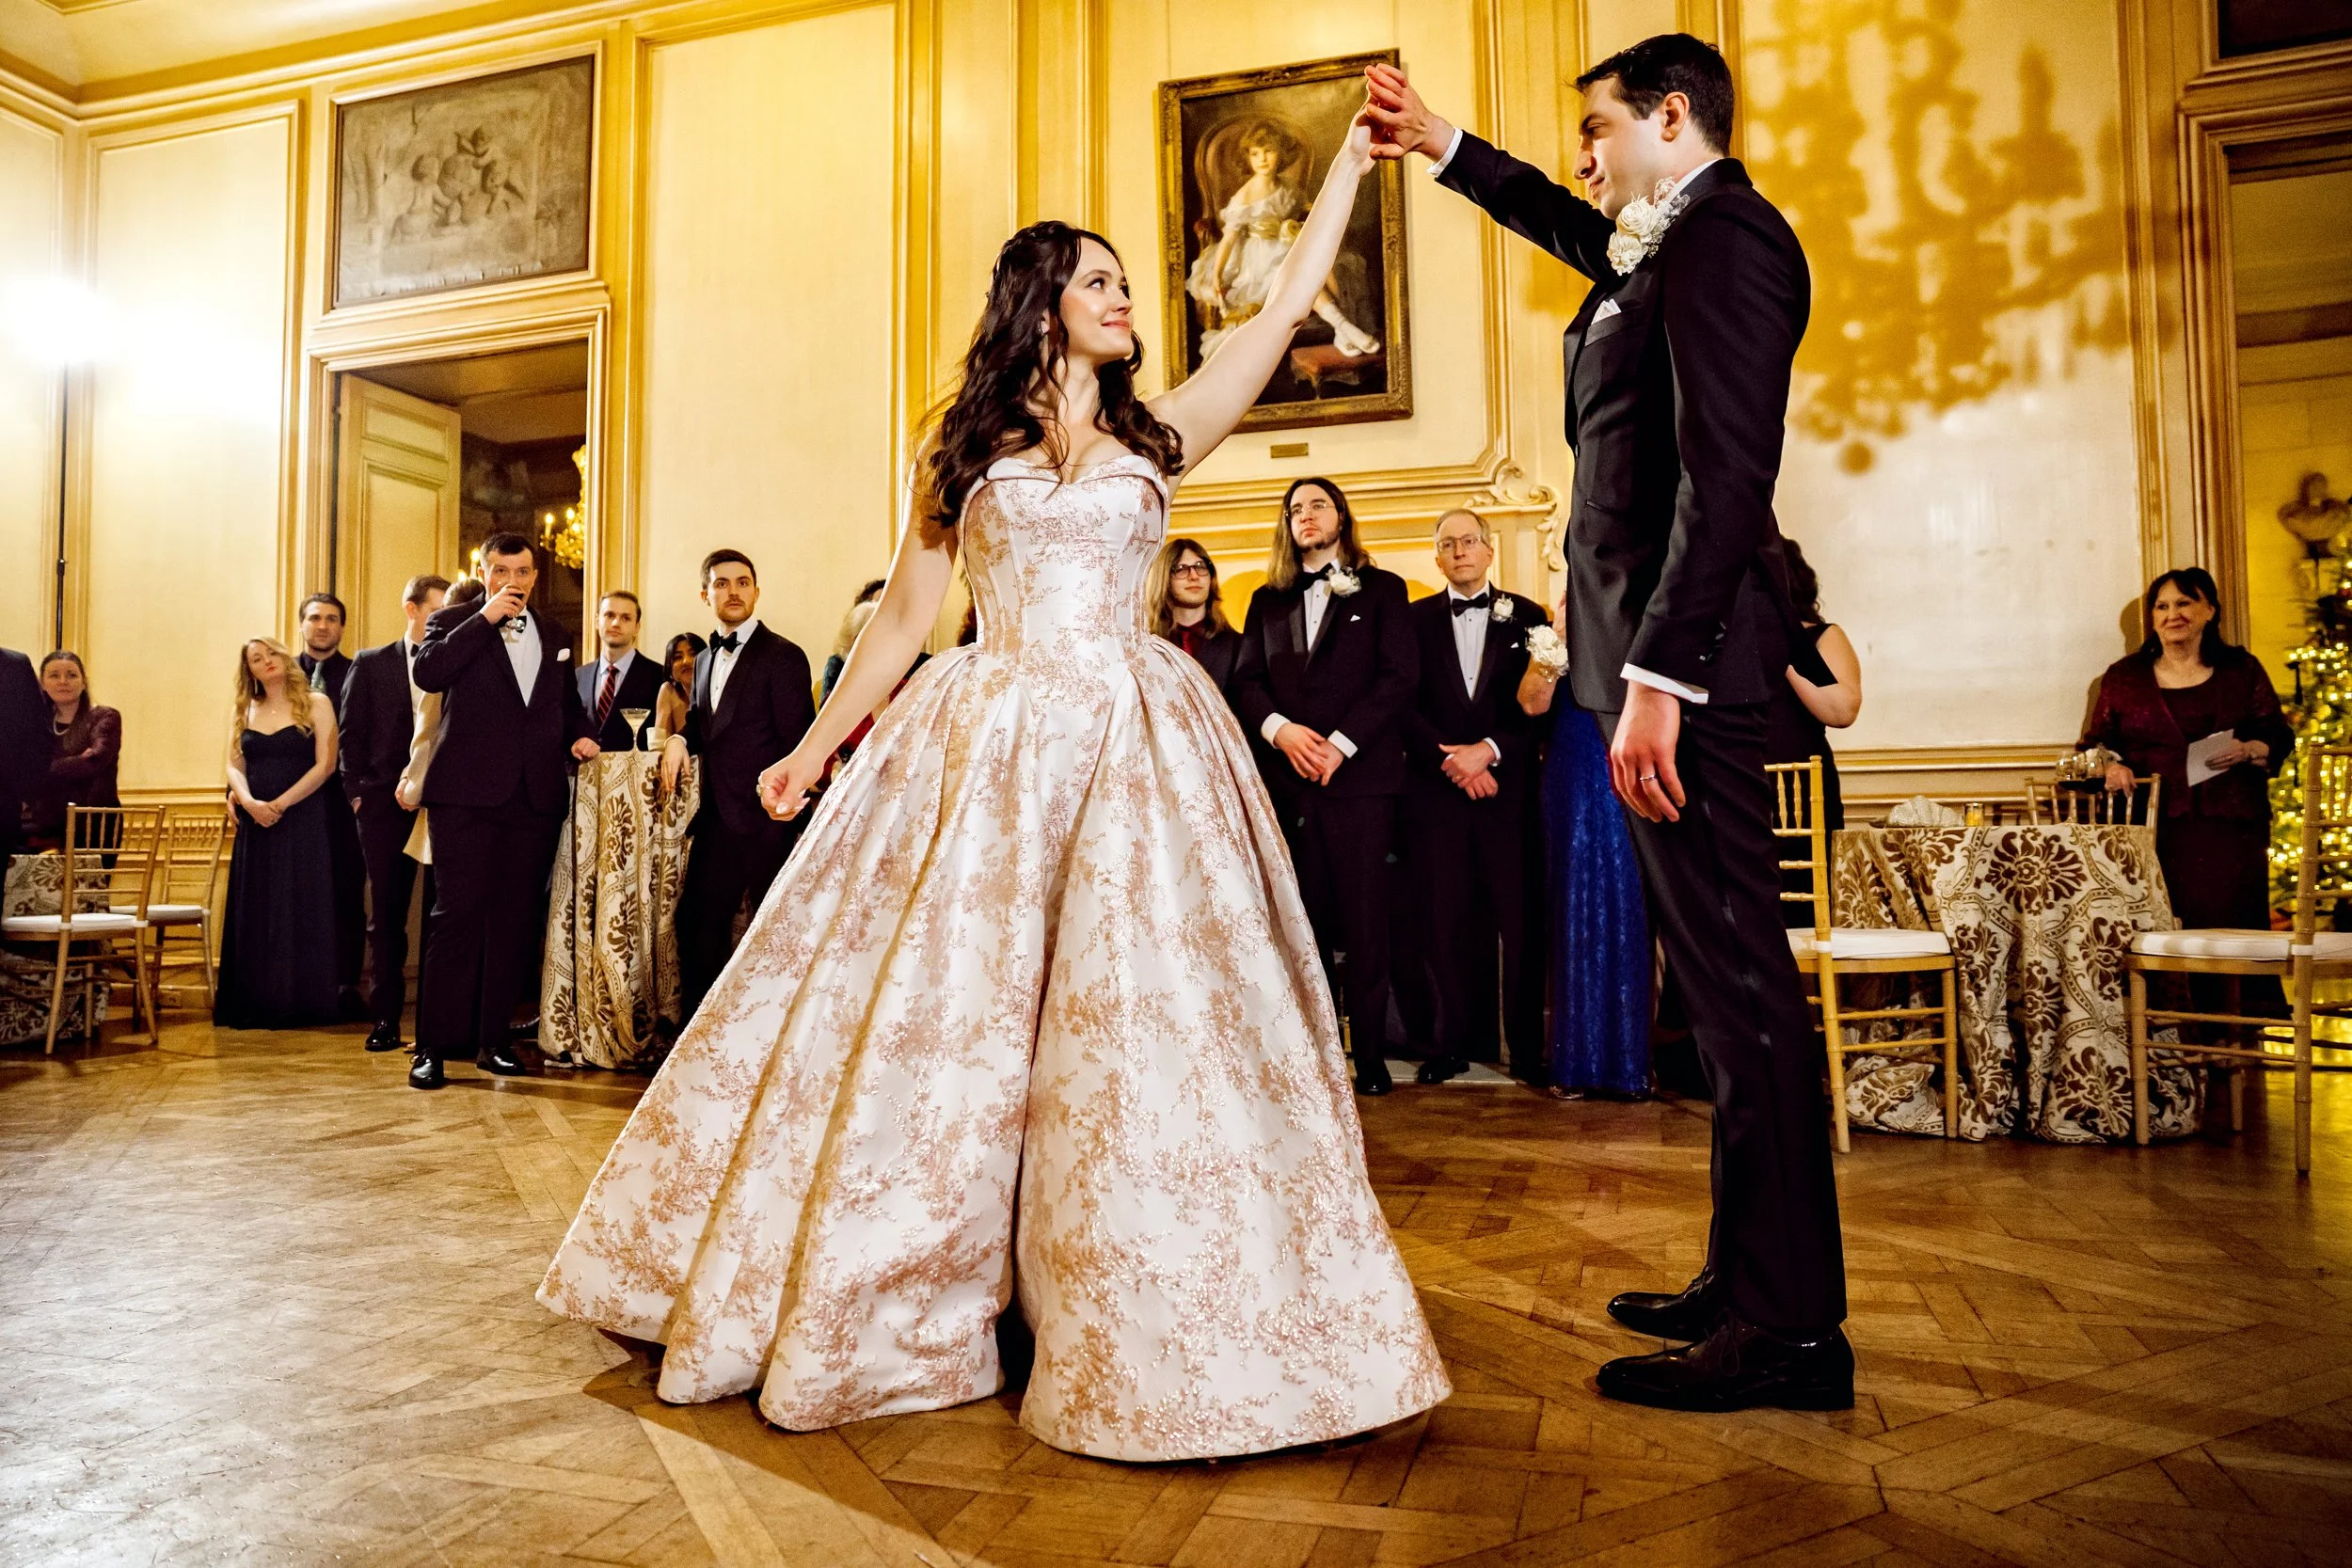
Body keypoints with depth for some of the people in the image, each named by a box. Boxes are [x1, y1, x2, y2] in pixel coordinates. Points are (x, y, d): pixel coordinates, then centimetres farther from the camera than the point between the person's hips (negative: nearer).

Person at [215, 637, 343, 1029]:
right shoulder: (245, 711, 14)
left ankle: (298, 1003, 2)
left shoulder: (315, 703, 1)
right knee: (253, 912, 4)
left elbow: (325, 765, -7)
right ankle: (254, 1004, 9)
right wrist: (249, 802, -13)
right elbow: (235, 765, 7)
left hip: (302, 821, -4)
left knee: (299, 909, -3)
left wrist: (280, 804, -14)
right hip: (254, 822, 4)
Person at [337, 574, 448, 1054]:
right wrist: (358, 792, 0)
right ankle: (385, 1018, 14)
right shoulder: (372, 664, 9)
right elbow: (351, 734, 8)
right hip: (386, 804, 1)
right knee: (387, 915, 6)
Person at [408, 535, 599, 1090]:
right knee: (458, 914, -6)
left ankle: (493, 1037, 15)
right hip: (468, 794, -4)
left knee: (516, 919, 6)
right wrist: (486, 618, -12)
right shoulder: (454, 621, 6)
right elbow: (427, 672, -13)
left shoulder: (554, 636, 19)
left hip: (536, 796, 4)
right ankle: (434, 1046, 0)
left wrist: (580, 735, 7)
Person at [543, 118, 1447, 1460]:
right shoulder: (968, 449, 12)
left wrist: (1352, 162, 15)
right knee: (934, 1013, 0)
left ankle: (1144, 1330, 9)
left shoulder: (1155, 437, 15)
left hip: (1135, 750, 1)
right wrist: (818, 745, 10)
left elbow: (1287, 309, 13)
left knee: (1139, 1019, -4)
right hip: (988, 748, 0)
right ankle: (893, 1316, 18)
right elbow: (906, 616, 12)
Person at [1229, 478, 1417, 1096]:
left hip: (1360, 774, -3)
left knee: (1364, 921, -3)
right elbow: (1246, 679, 10)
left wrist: (1341, 743, -11)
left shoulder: (1382, 590, 10)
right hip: (1287, 778, 3)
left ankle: (1371, 1055, 3)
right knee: (1303, 919, 3)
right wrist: (1279, 729, -10)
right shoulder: (1268, 599, 19)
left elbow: (1400, 675, -1)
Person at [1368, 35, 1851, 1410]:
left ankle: (1793, 1331, 4)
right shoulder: (1667, 243, 21)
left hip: (1687, 655, -10)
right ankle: (1749, 1283, 23)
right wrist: (1444, 145, 45)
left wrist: (1656, 677, -25)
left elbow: (1727, 472, -20)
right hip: (1669, 653, 10)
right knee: (1726, 977, 11)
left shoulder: (1723, 233, -8)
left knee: (1740, 976, -7)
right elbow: (1567, 228, 43)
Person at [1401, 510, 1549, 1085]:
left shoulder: (1527, 617, 9)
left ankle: (1528, 1048, 7)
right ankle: (1459, 1041, 10)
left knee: (1520, 922, -2)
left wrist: (1488, 750, -10)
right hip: (1436, 790, 1)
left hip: (1509, 788, -1)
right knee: (1448, 921, 1)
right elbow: (1405, 705, 3)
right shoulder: (1415, 619, 11)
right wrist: (1450, 760, -9)